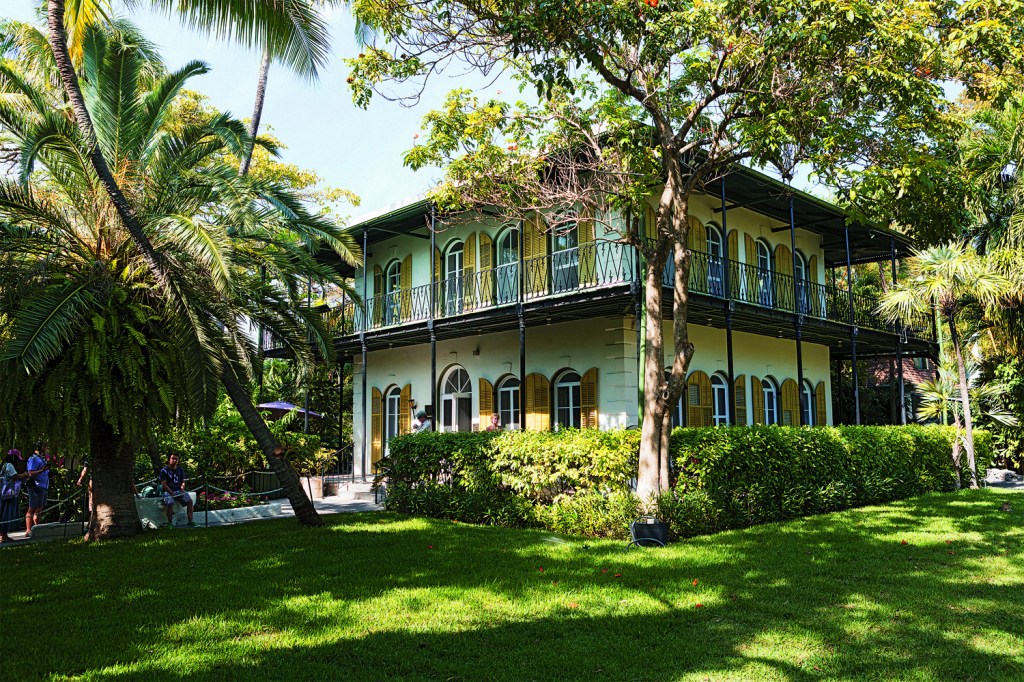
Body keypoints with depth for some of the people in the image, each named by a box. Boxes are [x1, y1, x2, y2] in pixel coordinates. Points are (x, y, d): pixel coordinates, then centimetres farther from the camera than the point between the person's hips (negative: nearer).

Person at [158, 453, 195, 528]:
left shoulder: (180, 469, 16)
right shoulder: (164, 471, 1)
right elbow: (163, 484, -6)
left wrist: (182, 487, -4)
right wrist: (172, 493, -17)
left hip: (179, 490, 4)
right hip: (168, 491, -4)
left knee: (189, 501, -20)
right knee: (170, 503, -34)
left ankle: (190, 521, -15)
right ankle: (169, 523, -20)